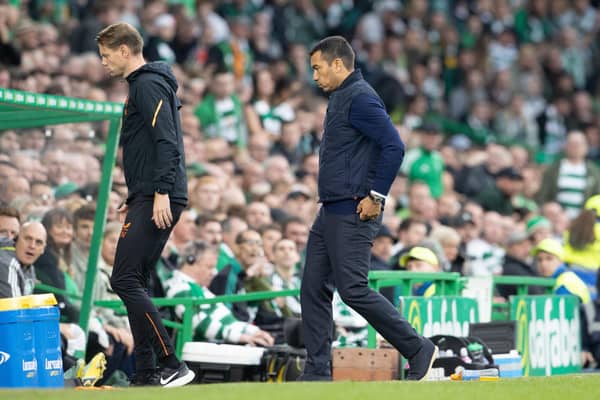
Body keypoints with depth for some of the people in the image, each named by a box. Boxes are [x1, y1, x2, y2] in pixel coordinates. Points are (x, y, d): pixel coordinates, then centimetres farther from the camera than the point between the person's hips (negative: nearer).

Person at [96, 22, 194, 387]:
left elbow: (166, 142, -20)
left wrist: (161, 193, -26)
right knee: (134, 284, 10)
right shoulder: (145, 84, 23)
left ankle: (172, 364, -16)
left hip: (157, 202, -11)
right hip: (150, 199, 11)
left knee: (125, 280, -14)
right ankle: (147, 375, 9)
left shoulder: (148, 85, -9)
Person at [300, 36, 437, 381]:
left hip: (353, 214, -10)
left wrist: (376, 197, -21)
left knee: (353, 289, -11)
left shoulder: (360, 98, -14)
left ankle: (419, 351, 0)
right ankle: (317, 372, 9)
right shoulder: (341, 98, 18)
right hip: (331, 212, 10)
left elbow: (394, 147, -22)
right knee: (314, 288, 6)